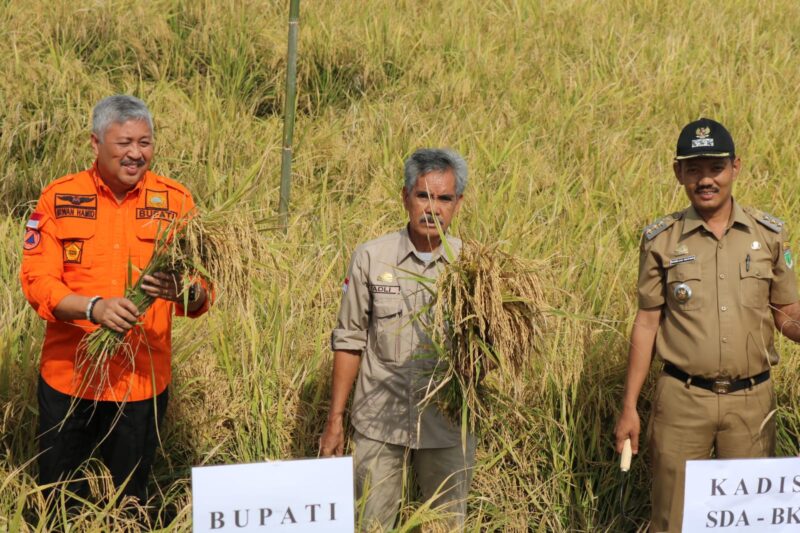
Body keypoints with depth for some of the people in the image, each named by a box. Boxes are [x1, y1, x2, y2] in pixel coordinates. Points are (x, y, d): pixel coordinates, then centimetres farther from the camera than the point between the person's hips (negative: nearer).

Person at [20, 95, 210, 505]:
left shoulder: (174, 201, 0)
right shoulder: (60, 197, -3)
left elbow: (201, 295, -3)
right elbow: (37, 282, -9)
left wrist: (182, 291, -27)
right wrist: (93, 307, -26)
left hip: (143, 382, 1)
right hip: (70, 376, 0)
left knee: (130, 500, 12)